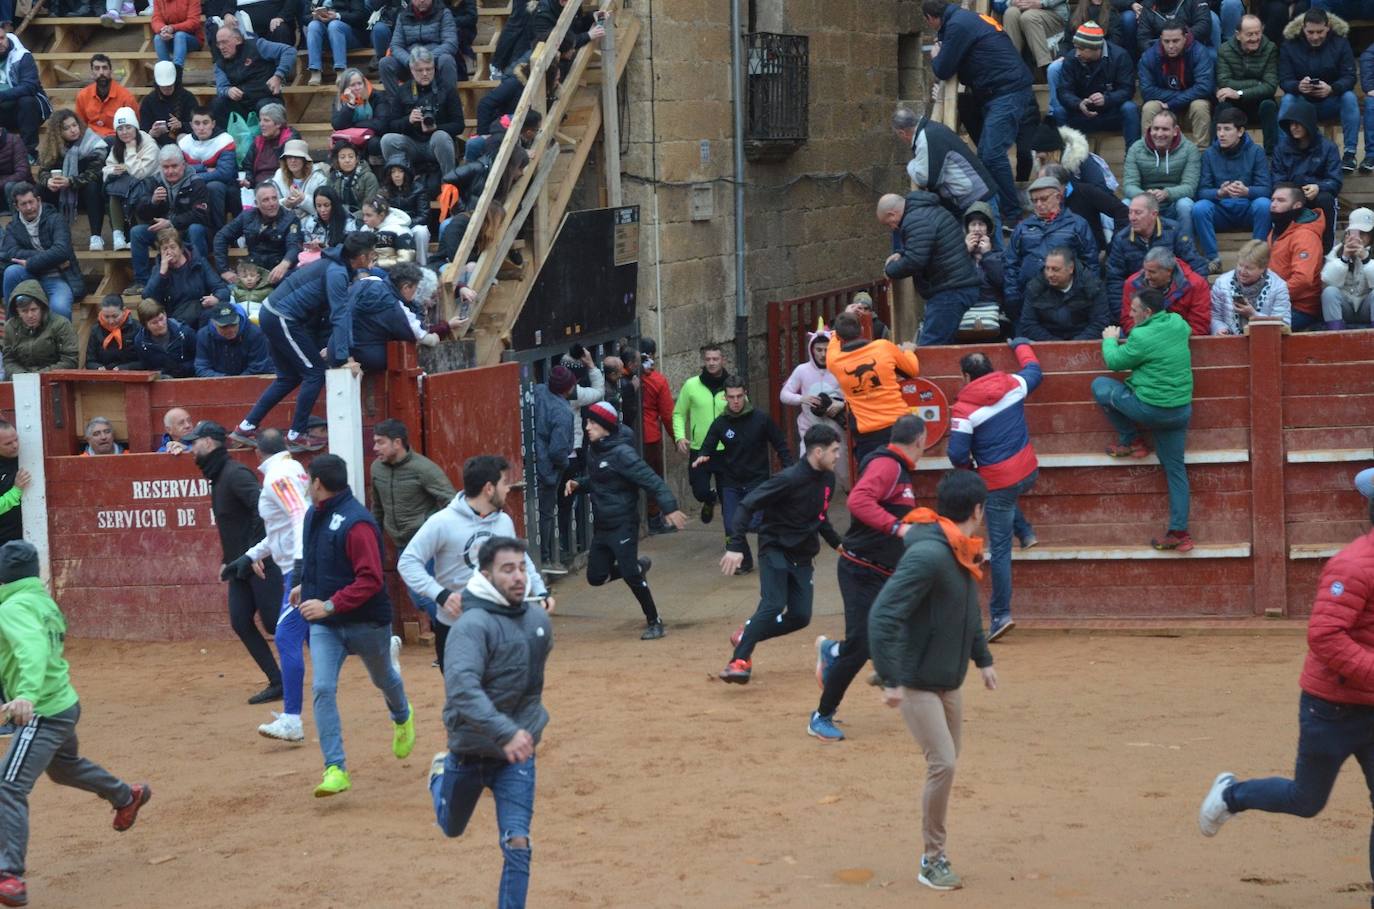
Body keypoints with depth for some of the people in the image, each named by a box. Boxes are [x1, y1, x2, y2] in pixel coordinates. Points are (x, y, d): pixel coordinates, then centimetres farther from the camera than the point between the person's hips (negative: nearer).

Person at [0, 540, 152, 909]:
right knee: (63, 767, 36)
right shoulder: (44, 601, 10)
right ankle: (126, 797, 59)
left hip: (42, 714, -10)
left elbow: (31, 647, -35)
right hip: (64, 703, 10)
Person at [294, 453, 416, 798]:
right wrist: (306, 586, 16)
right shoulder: (314, 515, 2)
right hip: (324, 625, 5)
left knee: (383, 678, 21)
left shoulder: (356, 522, -24)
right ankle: (336, 769, -12)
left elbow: (370, 579, -28)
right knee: (323, 689, -12)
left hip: (366, 621, -5)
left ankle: (402, 719, 55)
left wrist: (329, 605, -31)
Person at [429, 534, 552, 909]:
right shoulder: (474, 625, -24)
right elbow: (461, 686, -39)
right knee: (451, 828, 25)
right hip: (470, 751, -3)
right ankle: (441, 772, 56)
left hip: (517, 752, 3)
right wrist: (505, 732, -49)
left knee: (517, 845, -11)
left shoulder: (539, 621, -2)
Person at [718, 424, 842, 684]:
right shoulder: (789, 479, -20)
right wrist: (735, 546, -28)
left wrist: (836, 543, 17)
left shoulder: (827, 479, 4)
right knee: (773, 606, -24)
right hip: (775, 550, -7)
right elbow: (746, 506, -21)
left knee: (800, 616, 0)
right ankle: (739, 660, -21)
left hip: (802, 557, 7)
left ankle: (746, 635, 18)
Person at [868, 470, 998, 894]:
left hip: (950, 681, 9)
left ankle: (935, 853, 24)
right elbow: (883, 615, -28)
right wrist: (891, 680, -28)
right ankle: (933, 858, 2)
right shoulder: (928, 555, -25)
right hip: (917, 682, -9)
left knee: (946, 765, 12)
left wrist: (982, 658, 26)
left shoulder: (962, 552, 4)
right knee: (942, 764, -12)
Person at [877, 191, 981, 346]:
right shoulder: (931, 210, 20)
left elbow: (914, 261, -24)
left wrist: (890, 270, -5)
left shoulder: (916, 221, -15)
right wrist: (900, 253, 17)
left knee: (927, 350, -12)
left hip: (950, 293, -11)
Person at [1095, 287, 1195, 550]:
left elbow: (1114, 362, -4)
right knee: (1175, 469, 12)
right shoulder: (1177, 324, 2)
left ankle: (1131, 441, 17)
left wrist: (1110, 340, 18)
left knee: (1100, 386, 11)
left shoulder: (1142, 338, -18)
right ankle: (1179, 531, 9)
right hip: (1181, 409, 7)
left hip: (1150, 408, -7)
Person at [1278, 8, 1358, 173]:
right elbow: (1284, 80, -13)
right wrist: (1298, 86, -39)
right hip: (1301, 101, 0)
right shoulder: (1290, 46, -8)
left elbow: (1349, 77, -14)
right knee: (1287, 100, -31)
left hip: (1332, 101, 1)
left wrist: (1331, 89, -37)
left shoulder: (1340, 43, -7)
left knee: (1350, 97, -29)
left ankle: (1349, 153, -25)